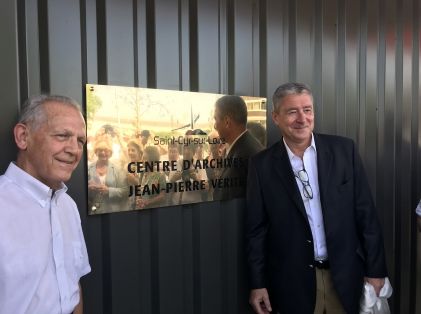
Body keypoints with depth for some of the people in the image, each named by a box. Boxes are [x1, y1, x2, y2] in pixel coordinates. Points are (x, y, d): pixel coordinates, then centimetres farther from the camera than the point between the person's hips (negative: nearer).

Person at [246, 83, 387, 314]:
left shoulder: (344, 150, -4)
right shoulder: (262, 165, -6)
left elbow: (366, 214, -1)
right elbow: (256, 229, -3)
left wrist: (375, 270, 0)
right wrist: (258, 284, -2)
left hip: (346, 276, 2)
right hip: (293, 282, -1)